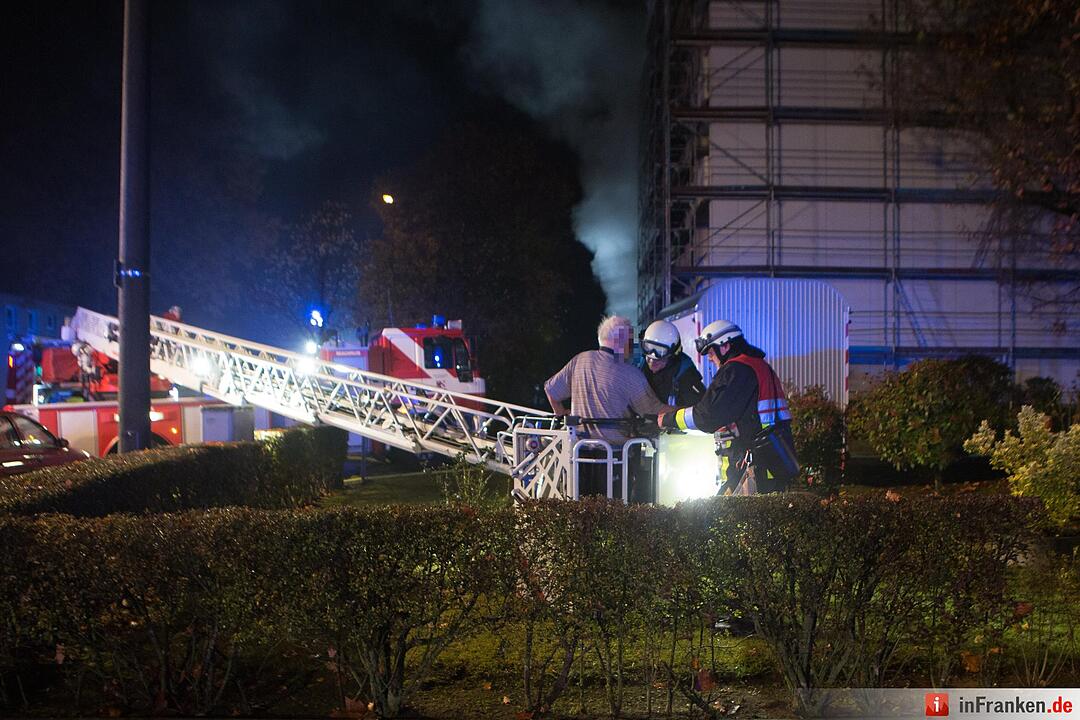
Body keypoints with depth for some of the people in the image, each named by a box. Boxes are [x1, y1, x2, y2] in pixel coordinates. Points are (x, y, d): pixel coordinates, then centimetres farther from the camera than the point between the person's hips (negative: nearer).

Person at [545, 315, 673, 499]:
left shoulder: (580, 360, 5)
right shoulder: (630, 374, -9)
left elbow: (551, 389, 13)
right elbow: (654, 409, -2)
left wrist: (562, 414, 29)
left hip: (580, 447, 5)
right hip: (615, 448, -5)